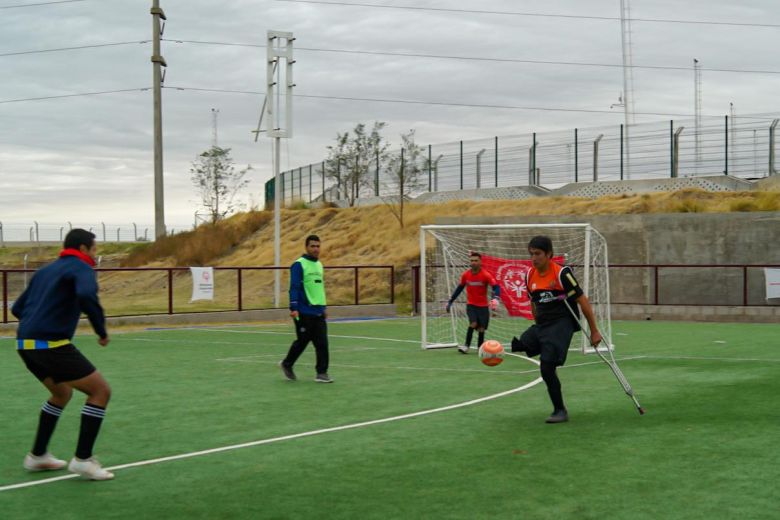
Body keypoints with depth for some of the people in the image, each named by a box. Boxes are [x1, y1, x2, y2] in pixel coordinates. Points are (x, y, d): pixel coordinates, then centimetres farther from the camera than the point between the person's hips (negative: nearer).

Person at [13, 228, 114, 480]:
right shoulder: (81, 268, -2)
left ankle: (37, 455, 29)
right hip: (52, 344, -9)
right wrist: (102, 331, -14)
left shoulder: (46, 270, 23)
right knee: (100, 391, -1)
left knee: (62, 394, 28)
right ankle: (82, 459, -3)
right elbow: (87, 296, -25)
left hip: (26, 344, 9)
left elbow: (17, 308, 25)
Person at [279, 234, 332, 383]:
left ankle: (322, 373, 1)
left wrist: (323, 307, 22)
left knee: (322, 343, -2)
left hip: (318, 312, 6)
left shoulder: (319, 265, 15)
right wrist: (293, 308, -21)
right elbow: (294, 287, -14)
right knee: (302, 341, 4)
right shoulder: (299, 265, -9)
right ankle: (287, 364, 26)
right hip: (304, 312, -6)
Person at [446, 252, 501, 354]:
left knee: (481, 328, 1)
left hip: (483, 306, -1)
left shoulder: (486, 275, -13)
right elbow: (459, 288, 11)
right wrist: (450, 301, 12)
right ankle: (466, 346, -14)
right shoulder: (465, 275, -4)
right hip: (471, 305, 1)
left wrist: (495, 298, -42)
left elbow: (496, 287, -22)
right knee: (473, 323, -20)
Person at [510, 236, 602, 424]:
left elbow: (583, 301, -9)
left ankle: (560, 411, 0)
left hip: (562, 323, -8)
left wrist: (594, 331, -8)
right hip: (541, 325, 8)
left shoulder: (562, 274, -13)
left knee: (547, 367, -17)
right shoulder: (530, 276, 7)